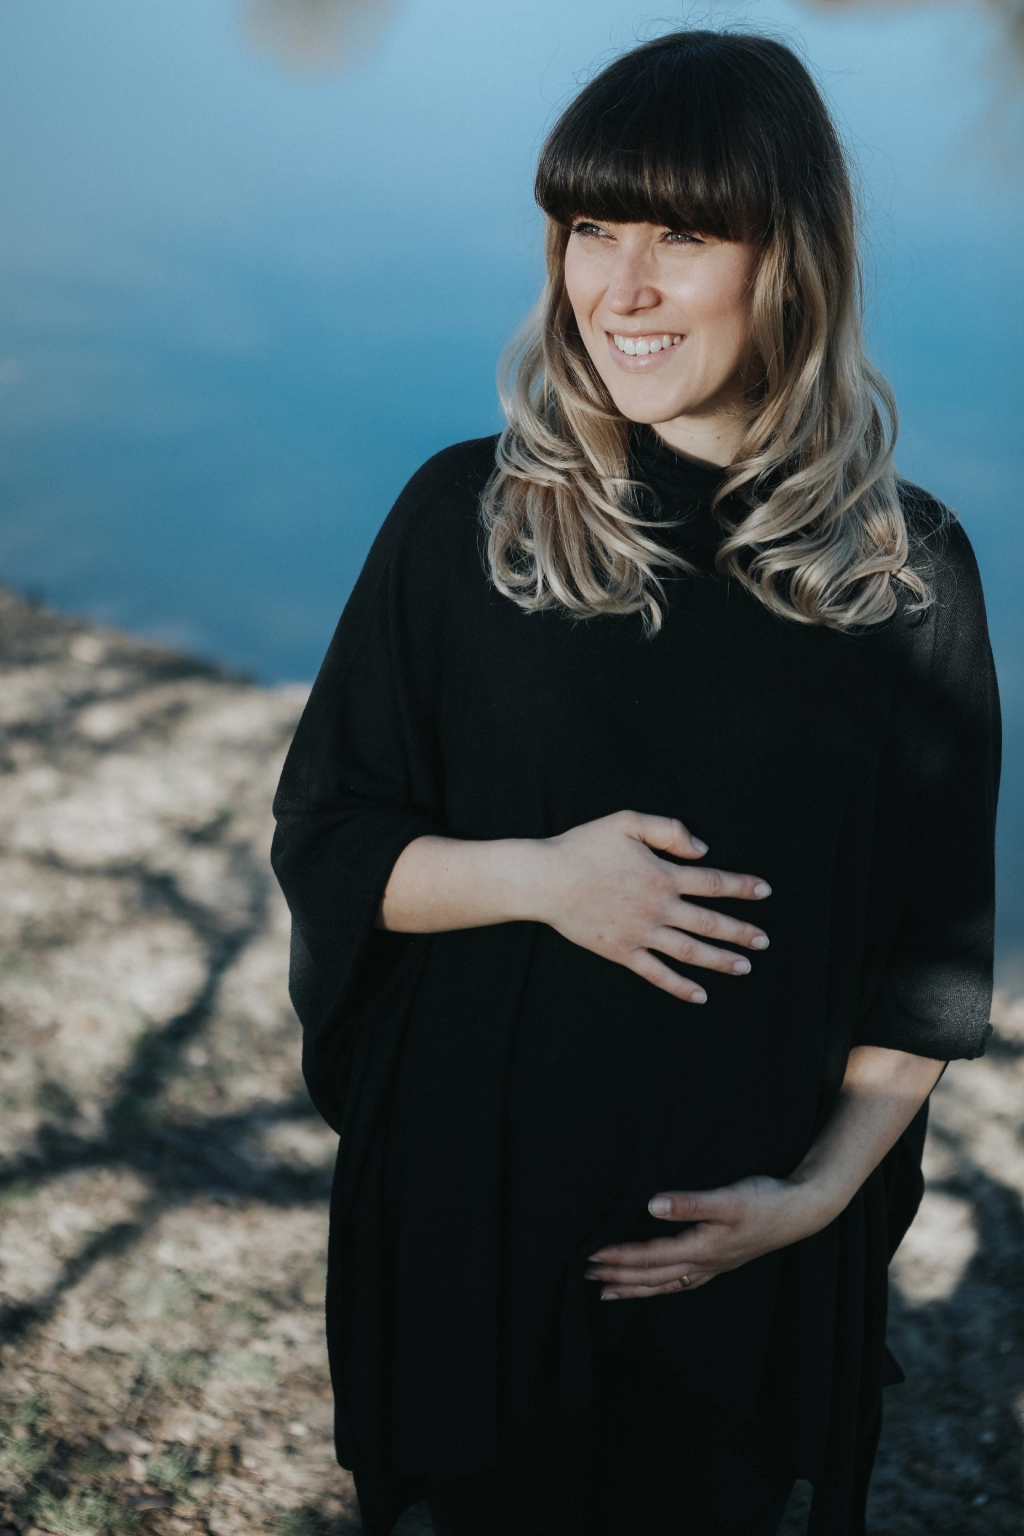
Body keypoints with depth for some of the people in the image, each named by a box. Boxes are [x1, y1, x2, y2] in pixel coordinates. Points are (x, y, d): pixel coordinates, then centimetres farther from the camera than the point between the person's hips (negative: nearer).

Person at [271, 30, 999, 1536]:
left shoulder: (909, 568, -7)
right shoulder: (468, 515, -7)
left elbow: (935, 956, -1)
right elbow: (322, 836, -2)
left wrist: (826, 1187, -9)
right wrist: (538, 875, -18)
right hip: (475, 1186, 0)